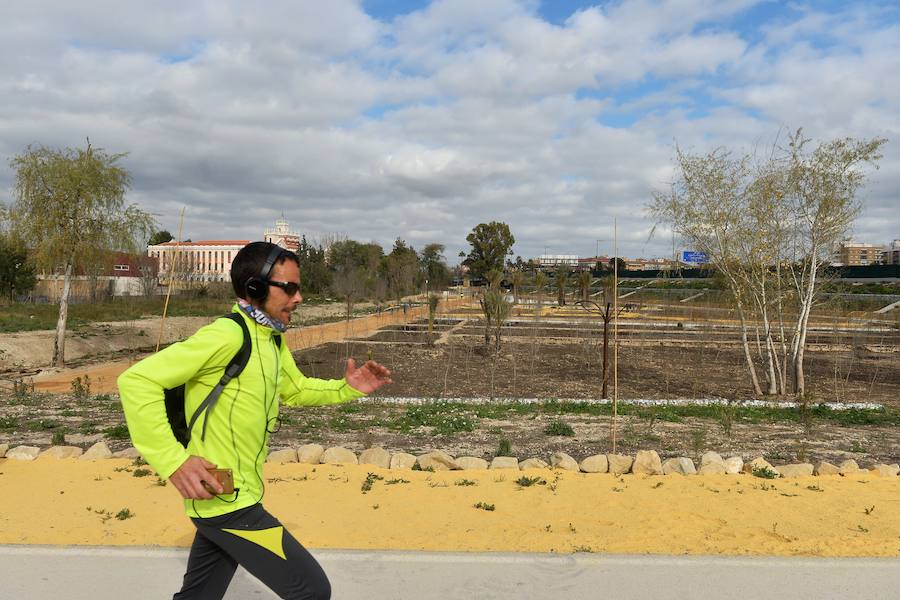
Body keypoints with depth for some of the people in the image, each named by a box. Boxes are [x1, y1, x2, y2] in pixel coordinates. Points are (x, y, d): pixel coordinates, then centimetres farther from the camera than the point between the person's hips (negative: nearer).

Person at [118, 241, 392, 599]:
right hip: (226, 500, -9)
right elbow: (137, 380, -22)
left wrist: (347, 389, 6)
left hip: (231, 498, 9)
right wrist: (174, 460, -26)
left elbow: (296, 390, 23)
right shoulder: (226, 335, -21)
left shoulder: (273, 341, 9)